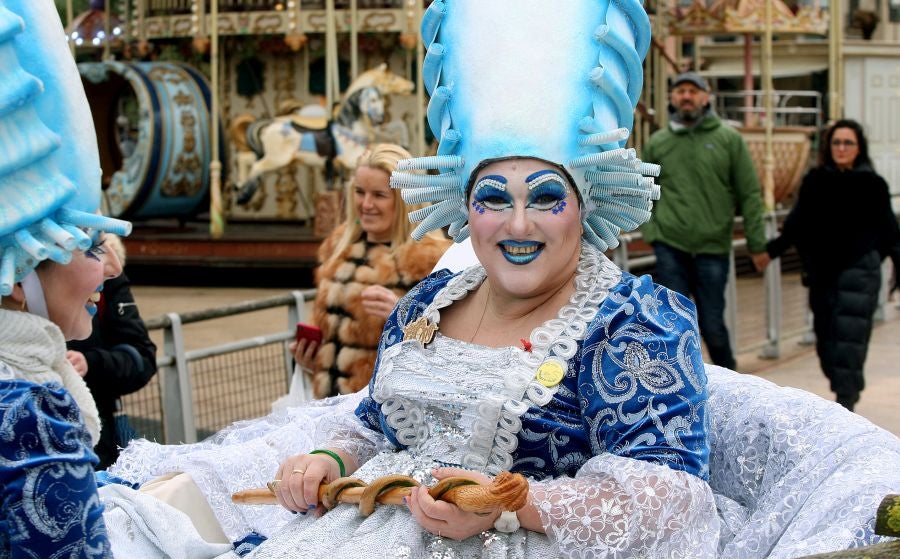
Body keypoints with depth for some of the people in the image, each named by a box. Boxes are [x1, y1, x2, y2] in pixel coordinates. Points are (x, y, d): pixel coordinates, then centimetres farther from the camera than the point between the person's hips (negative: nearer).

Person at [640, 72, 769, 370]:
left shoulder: (729, 139, 3)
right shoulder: (657, 143, 7)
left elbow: (749, 194, 3)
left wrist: (757, 244, 0)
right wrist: (649, 230, -1)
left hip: (713, 247, -1)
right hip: (670, 246, 1)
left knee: (712, 323, 4)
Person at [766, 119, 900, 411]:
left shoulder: (872, 185, 1)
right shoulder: (814, 182, 6)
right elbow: (796, 226, 8)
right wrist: (770, 249, -2)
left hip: (859, 269, -3)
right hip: (822, 270, 3)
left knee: (849, 334, -10)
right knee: (826, 334, 7)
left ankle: (846, 400, -8)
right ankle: (849, 388, 25)